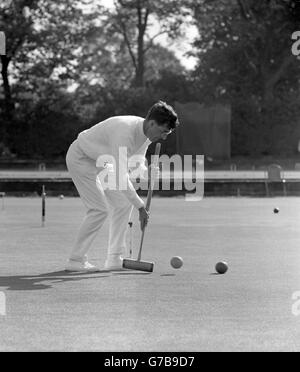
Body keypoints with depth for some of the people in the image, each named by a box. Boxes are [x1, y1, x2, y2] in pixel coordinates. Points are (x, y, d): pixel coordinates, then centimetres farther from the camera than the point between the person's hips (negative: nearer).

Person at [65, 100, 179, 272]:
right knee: (100, 209, -16)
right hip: (80, 159, -9)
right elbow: (121, 177, -37)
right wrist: (140, 206, -33)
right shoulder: (125, 132, -36)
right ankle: (76, 260, -7)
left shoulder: (146, 133, -7)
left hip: (101, 161, 9)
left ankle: (115, 258, 6)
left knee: (124, 203, 4)